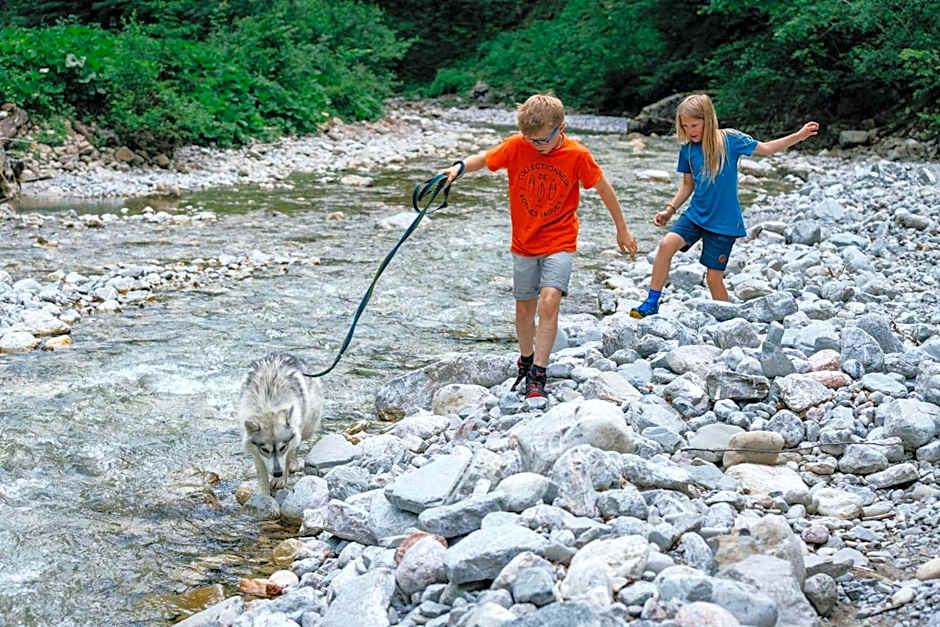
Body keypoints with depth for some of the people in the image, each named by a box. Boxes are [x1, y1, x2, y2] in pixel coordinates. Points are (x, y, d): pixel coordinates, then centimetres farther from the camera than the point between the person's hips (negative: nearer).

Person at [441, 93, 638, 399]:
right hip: (524, 243, 3)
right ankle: (526, 361, 36)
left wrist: (622, 230, 8)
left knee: (549, 301, -19)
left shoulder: (577, 155, -13)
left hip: (559, 242, -3)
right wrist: (459, 167, -18)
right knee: (524, 307, 12)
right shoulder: (516, 146, -10)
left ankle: (538, 375, -15)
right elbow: (483, 159, 4)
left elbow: (604, 189, 0)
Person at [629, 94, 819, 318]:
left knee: (714, 278, -1)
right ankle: (652, 303, -14)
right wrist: (670, 210, 6)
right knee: (667, 243, -22)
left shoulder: (729, 139, -8)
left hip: (723, 222, -3)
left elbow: (766, 149, 0)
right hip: (696, 214, 3)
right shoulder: (687, 149, 2)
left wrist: (799, 136, -8)